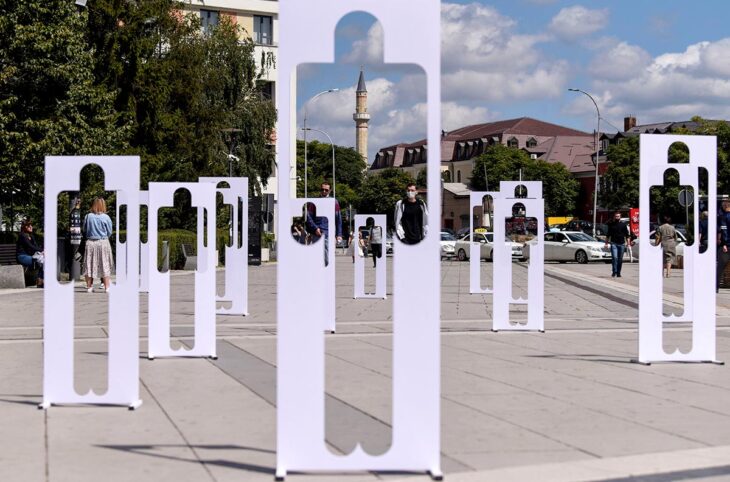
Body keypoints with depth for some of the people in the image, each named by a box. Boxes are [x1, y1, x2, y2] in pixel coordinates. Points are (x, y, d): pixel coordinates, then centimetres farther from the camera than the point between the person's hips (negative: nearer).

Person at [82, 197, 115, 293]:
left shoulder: (88, 216, -5)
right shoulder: (106, 217, -9)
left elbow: (84, 230, 4)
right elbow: (110, 232, 0)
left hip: (90, 242, 2)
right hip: (103, 242, -2)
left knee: (89, 265, 10)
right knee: (105, 265, 4)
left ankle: (89, 287, 14)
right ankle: (107, 287, 1)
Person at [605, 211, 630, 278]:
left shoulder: (623, 224, 6)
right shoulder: (611, 224, 8)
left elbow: (627, 235, 6)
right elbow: (608, 235, 14)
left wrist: (628, 243, -3)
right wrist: (606, 243, 8)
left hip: (621, 244, 1)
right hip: (614, 243, -1)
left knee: (620, 259, 5)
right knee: (614, 257, -16)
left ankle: (618, 273, 13)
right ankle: (614, 272, -14)